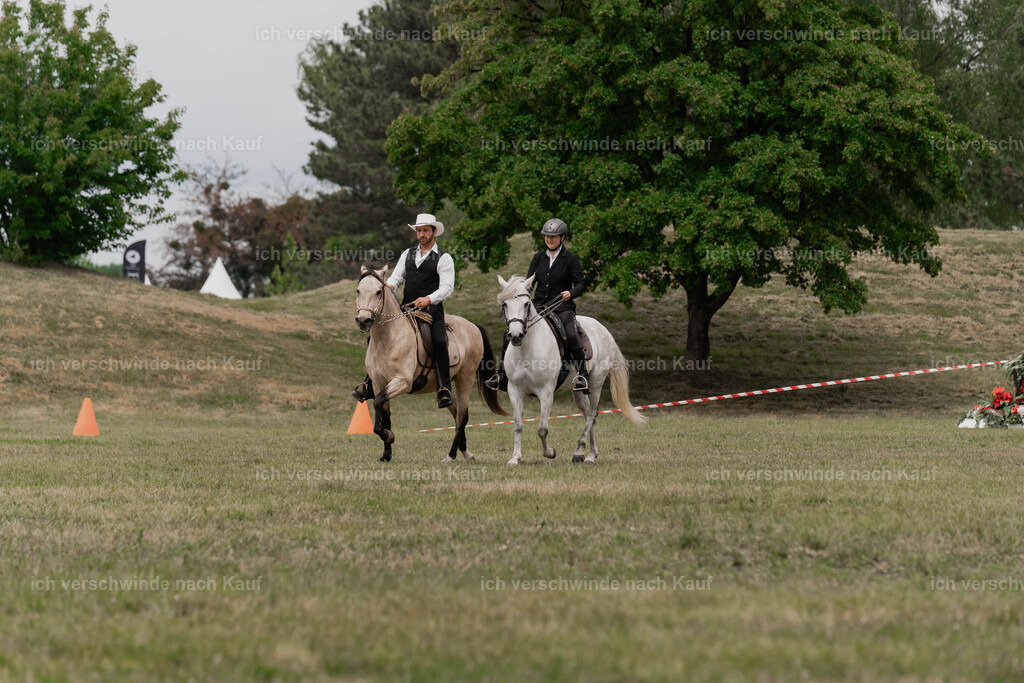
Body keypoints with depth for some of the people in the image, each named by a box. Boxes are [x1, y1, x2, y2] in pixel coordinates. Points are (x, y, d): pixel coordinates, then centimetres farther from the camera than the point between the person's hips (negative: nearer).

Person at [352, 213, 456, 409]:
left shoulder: (444, 259, 2)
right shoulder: (407, 254, 18)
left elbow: (447, 287, -8)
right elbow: (396, 277, 13)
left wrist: (428, 299, -26)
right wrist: (390, 285, -12)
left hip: (431, 310, -5)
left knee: (439, 341, -29)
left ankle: (444, 389, -23)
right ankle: (370, 384, -3)